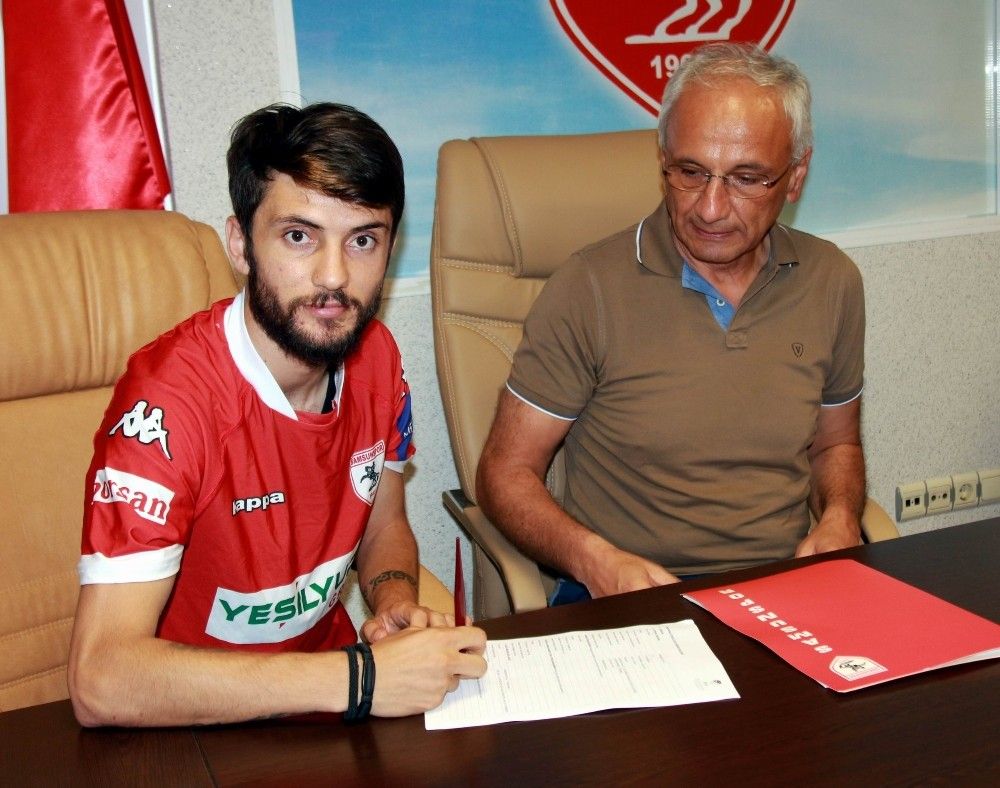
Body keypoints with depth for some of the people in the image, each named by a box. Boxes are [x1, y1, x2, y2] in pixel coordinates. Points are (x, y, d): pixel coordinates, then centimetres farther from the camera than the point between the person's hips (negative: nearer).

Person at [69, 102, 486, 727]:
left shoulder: (375, 354, -3)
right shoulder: (169, 397, -23)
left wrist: (398, 603, -10)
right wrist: (362, 677, -30)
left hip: (333, 666, 5)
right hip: (201, 725, -5)